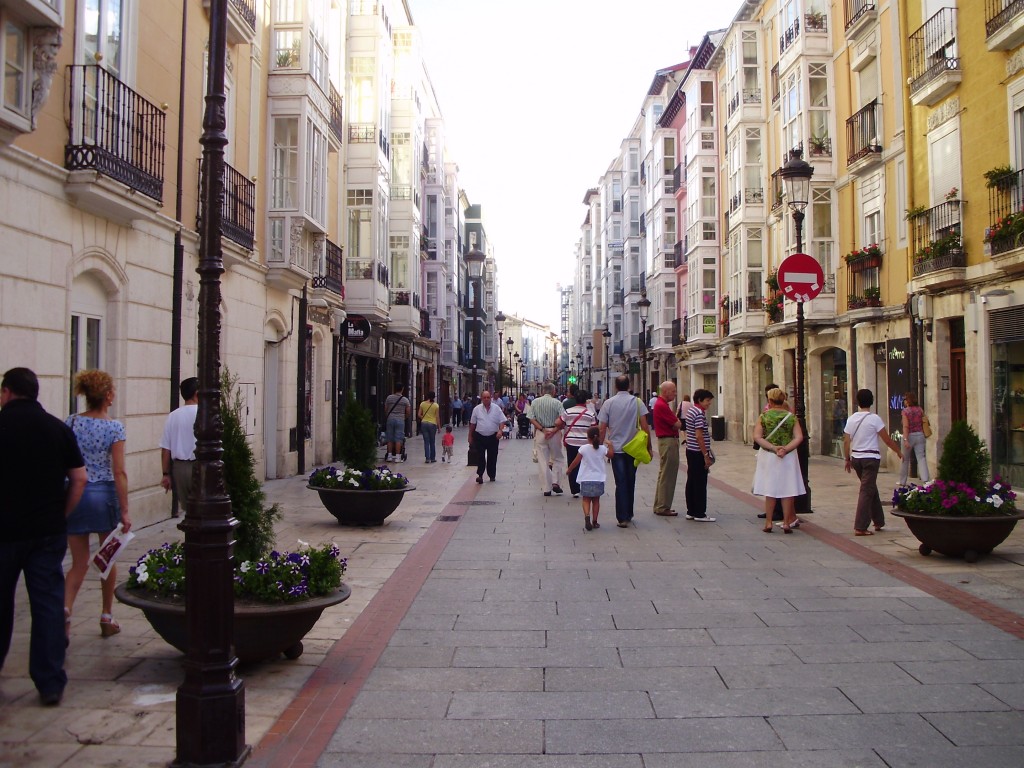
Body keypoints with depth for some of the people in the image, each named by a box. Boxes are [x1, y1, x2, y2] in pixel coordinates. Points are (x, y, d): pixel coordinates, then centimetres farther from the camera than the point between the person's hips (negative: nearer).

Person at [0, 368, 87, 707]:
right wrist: (61, 515, 8)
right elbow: (79, 479, 0)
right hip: (48, 532, 2)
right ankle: (50, 684, 4)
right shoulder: (58, 428, 1)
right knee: (48, 604, 4)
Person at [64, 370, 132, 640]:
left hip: (74, 494, 3)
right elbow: (119, 472, -12)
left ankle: (65, 607, -15)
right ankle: (107, 618, 23)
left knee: (79, 562, 10)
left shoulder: (71, 422, 1)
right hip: (104, 494, -3)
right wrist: (124, 511, -9)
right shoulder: (114, 427, -10)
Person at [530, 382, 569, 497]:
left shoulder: (535, 402, 1)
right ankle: (555, 482, 0)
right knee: (558, 458, 15)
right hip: (554, 433, -2)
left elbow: (532, 419, -6)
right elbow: (563, 419, -16)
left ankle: (546, 488, 8)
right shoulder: (557, 402, -7)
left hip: (540, 433, 2)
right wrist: (554, 430, -12)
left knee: (543, 461, 7)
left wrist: (543, 430, -9)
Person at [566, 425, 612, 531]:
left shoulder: (583, 448, -10)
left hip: (586, 480, -2)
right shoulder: (602, 449, -4)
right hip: (599, 479, 2)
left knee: (586, 500, 5)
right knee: (596, 500, 12)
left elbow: (576, 461, -4)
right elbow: (611, 455, 15)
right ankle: (594, 521, 14)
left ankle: (587, 515, -20)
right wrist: (610, 445, 26)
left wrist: (569, 470, 11)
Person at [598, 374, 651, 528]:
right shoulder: (637, 402, -3)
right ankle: (629, 514, 24)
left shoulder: (608, 403, -4)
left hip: (616, 448, -1)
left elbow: (602, 428, -4)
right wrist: (648, 446, 3)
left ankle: (622, 518, -3)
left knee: (621, 483, 1)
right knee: (631, 482, 15)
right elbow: (644, 426, -5)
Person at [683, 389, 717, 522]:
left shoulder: (691, 411, 14)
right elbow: (699, 436, -21)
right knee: (700, 484, -3)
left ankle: (691, 511, 17)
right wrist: (706, 456, -19)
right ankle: (700, 514, 1)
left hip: (690, 451, 10)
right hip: (698, 453, -10)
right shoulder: (699, 413, -16)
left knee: (691, 481, 12)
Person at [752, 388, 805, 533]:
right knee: (787, 490, 6)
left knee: (770, 490, 8)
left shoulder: (763, 416, -3)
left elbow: (757, 437, -12)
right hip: (788, 456, 1)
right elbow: (799, 437, -9)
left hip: (768, 456, 0)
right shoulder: (791, 416, 0)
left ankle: (768, 523, 9)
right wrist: (786, 449, -15)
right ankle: (787, 523, 7)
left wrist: (773, 447, -14)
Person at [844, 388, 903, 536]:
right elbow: (887, 440, -7)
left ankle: (878, 521, 28)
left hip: (856, 458, 6)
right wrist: (898, 451, 8)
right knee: (867, 492, -5)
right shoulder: (874, 419, -11)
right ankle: (860, 528, -8)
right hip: (871, 458, -6)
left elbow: (846, 441, 5)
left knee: (871, 489, 20)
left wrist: (847, 459, 15)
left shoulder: (851, 419, 4)